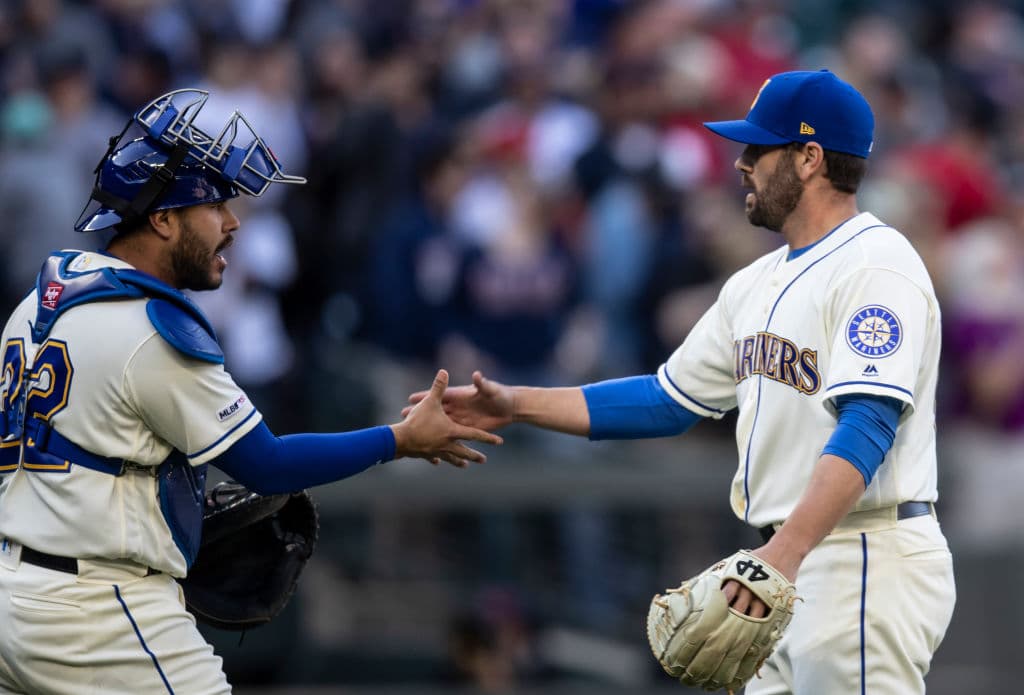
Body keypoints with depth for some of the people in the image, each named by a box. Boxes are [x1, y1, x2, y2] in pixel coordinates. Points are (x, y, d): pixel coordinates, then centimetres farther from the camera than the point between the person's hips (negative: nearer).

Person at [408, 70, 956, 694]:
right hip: (789, 569, 10)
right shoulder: (757, 284, 18)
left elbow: (867, 424, -25)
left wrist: (786, 549, -37)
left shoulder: (875, 264, -13)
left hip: (867, 564, -10)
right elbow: (669, 400, 23)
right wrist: (517, 405, 15)